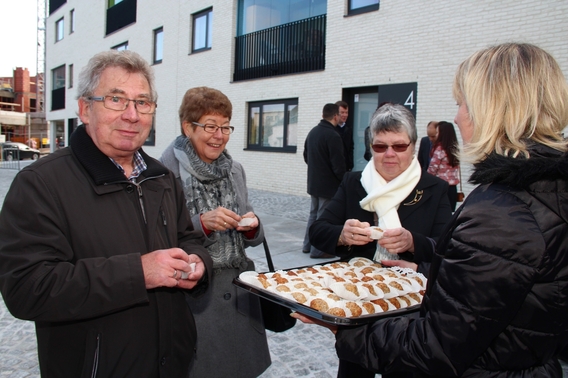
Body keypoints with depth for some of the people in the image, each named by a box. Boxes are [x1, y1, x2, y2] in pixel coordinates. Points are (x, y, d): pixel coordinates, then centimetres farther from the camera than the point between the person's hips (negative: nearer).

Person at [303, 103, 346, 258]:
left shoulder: (312, 132, 6)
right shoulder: (333, 136, -20)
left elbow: (306, 156, 16)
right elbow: (338, 164, -20)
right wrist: (344, 181, -5)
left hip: (313, 182, 8)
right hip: (328, 184, -8)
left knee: (314, 213, 19)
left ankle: (308, 245, 26)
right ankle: (318, 250, 8)